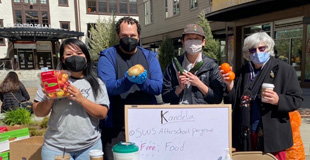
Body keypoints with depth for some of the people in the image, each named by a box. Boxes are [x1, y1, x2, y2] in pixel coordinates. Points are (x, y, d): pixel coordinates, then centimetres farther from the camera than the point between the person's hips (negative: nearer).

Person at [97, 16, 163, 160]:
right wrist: (127, 81, -33)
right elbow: (107, 87, -15)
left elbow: (158, 87, -4)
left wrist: (143, 81, -23)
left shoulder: (150, 57, 7)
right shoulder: (107, 57, -2)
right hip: (115, 128, -2)